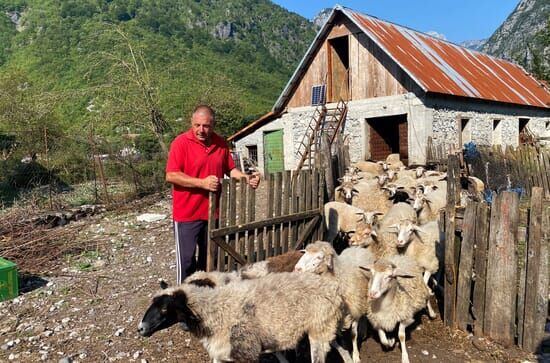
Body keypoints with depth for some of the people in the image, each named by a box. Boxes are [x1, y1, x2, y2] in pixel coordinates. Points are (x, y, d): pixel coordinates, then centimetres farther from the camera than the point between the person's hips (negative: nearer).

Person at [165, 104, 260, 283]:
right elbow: (171, 175, -16)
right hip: (187, 214, -5)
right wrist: (202, 183, -23)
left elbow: (230, 169, 17)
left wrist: (246, 178, -2)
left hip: (213, 212, 5)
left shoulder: (220, 143, 7)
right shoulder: (181, 142, -10)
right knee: (186, 259, -1)